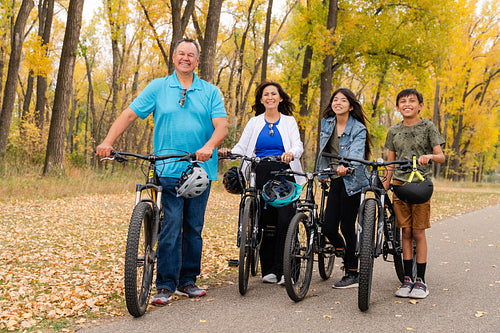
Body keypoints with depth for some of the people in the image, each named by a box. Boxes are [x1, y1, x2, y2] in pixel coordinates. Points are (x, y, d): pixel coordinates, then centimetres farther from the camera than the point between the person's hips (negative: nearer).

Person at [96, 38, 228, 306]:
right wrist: (108, 141, -9)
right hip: (169, 170, -2)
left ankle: (187, 281, 20)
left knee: (194, 228, 8)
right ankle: (165, 286, 0)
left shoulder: (210, 92, 9)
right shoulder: (158, 87, 8)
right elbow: (129, 114, 4)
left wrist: (209, 146, -23)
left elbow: (222, 125, -3)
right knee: (170, 228, -8)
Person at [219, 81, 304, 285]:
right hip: (260, 176, 2)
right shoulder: (254, 123, 17)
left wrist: (291, 154, -24)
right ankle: (269, 270, 7)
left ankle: (284, 271, -8)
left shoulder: (289, 121, 13)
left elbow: (298, 145, 0)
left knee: (285, 220, -13)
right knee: (265, 222, -1)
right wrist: (228, 152, -12)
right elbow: (241, 147, 9)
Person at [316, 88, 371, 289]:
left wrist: (345, 166, -45)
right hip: (335, 181, 5)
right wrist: (322, 172, 20)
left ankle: (352, 274, 9)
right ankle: (343, 252, 34)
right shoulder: (327, 123, 8)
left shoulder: (358, 129, -9)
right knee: (329, 228, 0)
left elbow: (355, 153, -26)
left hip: (351, 180, -5)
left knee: (347, 227, -5)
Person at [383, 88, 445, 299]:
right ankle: (407, 279, 11)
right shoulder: (394, 131, 11)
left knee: (418, 233, -3)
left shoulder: (428, 127, 2)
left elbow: (441, 156, -4)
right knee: (406, 232, 4)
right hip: (399, 183, 3)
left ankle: (421, 281, 6)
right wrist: (385, 182, 4)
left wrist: (429, 156, -25)